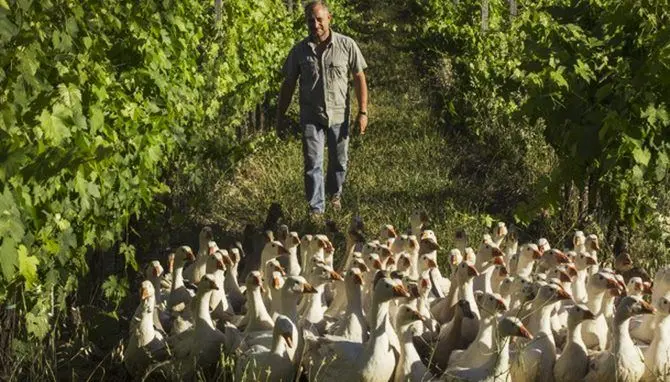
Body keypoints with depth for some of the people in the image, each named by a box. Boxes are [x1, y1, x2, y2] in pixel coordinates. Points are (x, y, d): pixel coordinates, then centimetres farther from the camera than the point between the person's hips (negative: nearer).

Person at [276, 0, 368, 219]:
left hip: (339, 115, 0)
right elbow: (288, 84, 6)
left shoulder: (346, 45, -5)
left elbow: (359, 79, -1)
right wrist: (281, 115, 5)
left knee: (339, 161, 13)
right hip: (311, 116, 0)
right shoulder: (300, 50, -1)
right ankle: (316, 208, 2)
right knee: (312, 164, -5)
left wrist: (362, 112, -5)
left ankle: (335, 194, 39)